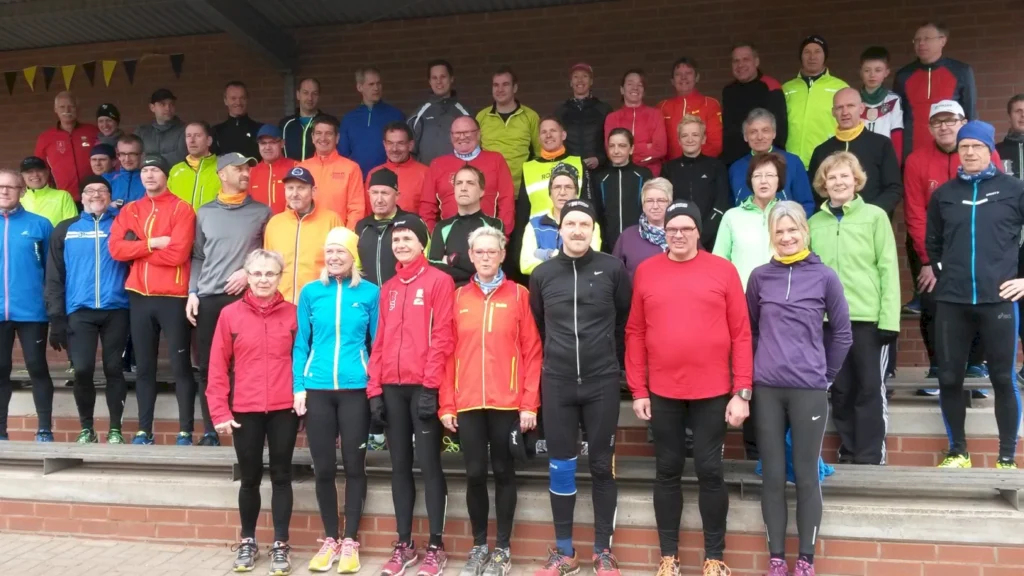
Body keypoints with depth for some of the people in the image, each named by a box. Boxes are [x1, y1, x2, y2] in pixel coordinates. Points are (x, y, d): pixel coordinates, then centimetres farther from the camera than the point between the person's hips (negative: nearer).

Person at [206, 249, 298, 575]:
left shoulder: (292, 313, 1)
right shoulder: (230, 314, -1)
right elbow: (218, 366, 0)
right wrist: (220, 411, -4)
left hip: (284, 410, 0)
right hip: (245, 411, 0)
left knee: (281, 476, 8)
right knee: (250, 478, 12)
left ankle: (280, 545, 19)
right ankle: (247, 542, 28)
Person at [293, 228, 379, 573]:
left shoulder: (370, 293, 0)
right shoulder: (311, 292, 4)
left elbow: (377, 343, 4)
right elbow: (301, 343, 6)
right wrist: (299, 386, -1)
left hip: (356, 389, -1)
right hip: (317, 389, 2)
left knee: (354, 465, 6)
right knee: (324, 467, 8)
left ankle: (350, 541, 19)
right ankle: (330, 539, 24)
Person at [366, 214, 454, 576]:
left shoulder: (439, 281, -2)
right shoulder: (388, 289, 16)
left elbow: (442, 337, -9)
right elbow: (379, 341, 14)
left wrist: (430, 385, -15)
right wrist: (374, 389, 7)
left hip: (424, 386, -5)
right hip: (392, 388, 6)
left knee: (428, 464, -2)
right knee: (400, 465, 10)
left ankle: (435, 547, 8)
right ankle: (404, 545, 19)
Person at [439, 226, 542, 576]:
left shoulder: (518, 295, 1)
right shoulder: (458, 298, 8)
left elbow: (532, 352, -2)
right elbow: (449, 353, 7)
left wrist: (529, 404, -7)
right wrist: (446, 404, 2)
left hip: (507, 402, -2)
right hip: (467, 403, 2)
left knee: (503, 472, 8)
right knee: (475, 474, 7)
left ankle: (503, 548, 21)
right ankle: (479, 546, 24)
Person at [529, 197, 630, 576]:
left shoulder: (613, 269, -3)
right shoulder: (542, 274, 3)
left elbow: (625, 320, 9)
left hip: (602, 382, -1)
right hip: (557, 383, 2)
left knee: (602, 466, 8)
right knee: (560, 467, 7)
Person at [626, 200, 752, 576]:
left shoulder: (723, 270, -1)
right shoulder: (646, 271, 3)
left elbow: (741, 334, -1)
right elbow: (635, 334, 4)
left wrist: (742, 392, -5)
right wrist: (638, 391, 0)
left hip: (712, 393, -1)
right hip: (662, 394, 1)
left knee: (709, 471, 7)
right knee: (667, 471, 11)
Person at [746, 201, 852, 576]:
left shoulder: (824, 277, -1)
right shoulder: (760, 277, 3)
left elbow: (842, 332, 6)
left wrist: (825, 373, 6)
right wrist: (761, 366, 7)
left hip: (809, 390, -1)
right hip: (766, 390, 2)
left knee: (806, 476, 6)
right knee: (773, 476, 7)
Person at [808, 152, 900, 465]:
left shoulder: (875, 216, 2)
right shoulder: (813, 223, 9)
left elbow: (888, 268, -2)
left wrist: (889, 318, -9)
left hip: (869, 317, -3)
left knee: (870, 388, 4)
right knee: (840, 389, 10)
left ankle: (870, 457, 13)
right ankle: (848, 452, 23)